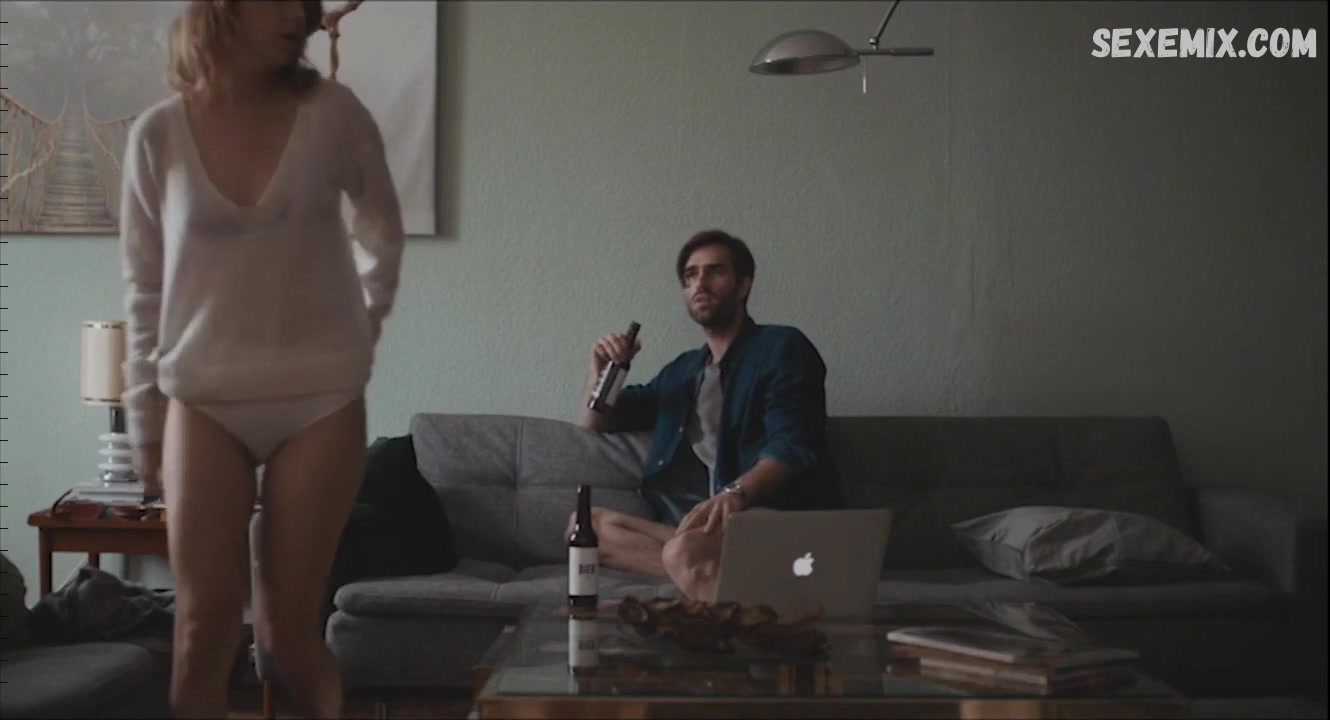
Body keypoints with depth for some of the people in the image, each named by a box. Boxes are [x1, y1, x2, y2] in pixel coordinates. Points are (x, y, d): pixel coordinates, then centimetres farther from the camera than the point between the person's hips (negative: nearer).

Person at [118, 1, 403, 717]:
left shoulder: (333, 113, -2)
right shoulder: (158, 134, -1)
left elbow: (383, 231, 15)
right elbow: (145, 290, 5)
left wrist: (364, 324, 12)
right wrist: (144, 420, 6)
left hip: (320, 401, 0)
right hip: (204, 402, 0)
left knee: (287, 631, 2)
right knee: (203, 628, -2)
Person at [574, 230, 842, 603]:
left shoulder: (781, 348, 2)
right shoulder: (681, 371, 24)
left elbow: (790, 447, -14)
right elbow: (594, 424, 32)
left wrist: (735, 492, -35)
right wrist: (602, 370, 10)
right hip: (701, 526, 8)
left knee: (683, 553, -36)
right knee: (587, 524, -11)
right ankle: (705, 567, -28)